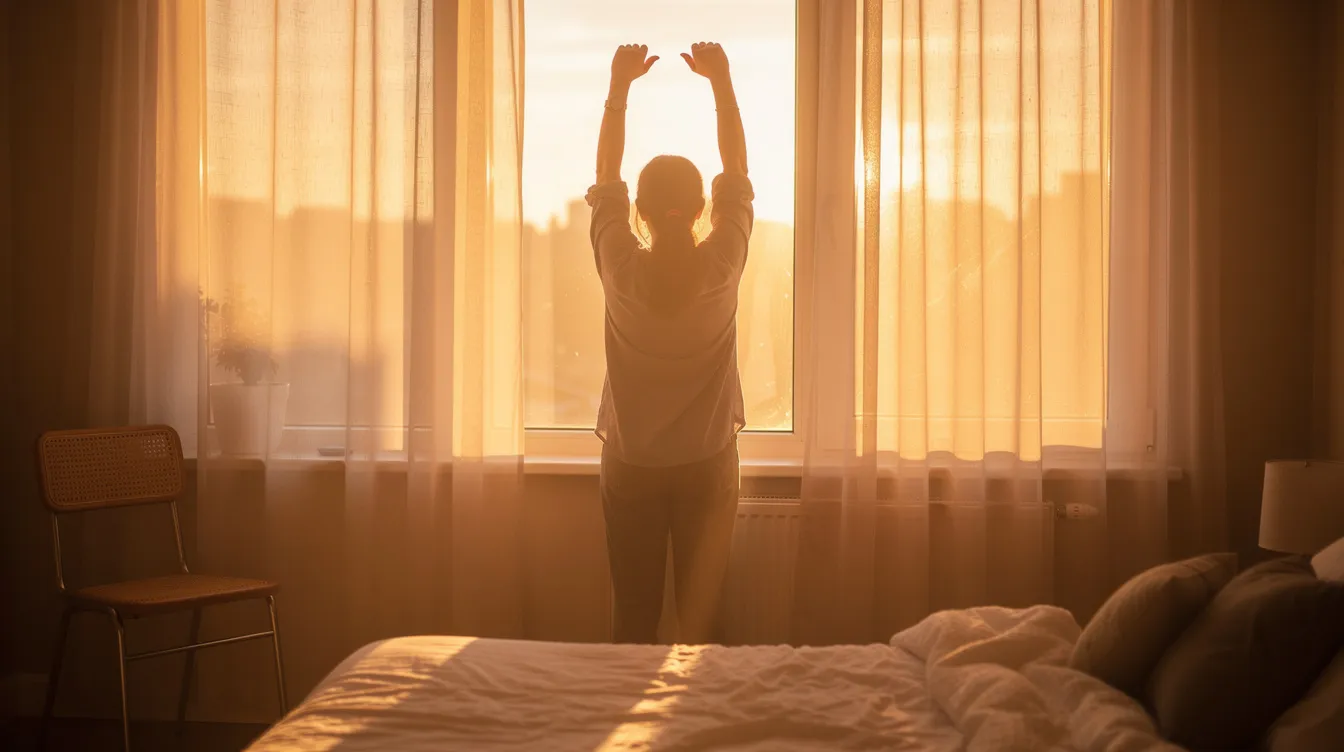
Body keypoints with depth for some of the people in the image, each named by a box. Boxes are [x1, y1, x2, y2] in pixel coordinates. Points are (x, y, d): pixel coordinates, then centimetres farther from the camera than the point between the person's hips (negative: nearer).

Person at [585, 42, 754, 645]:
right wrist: (721, 83, 5)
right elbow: (737, 172, 1)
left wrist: (619, 86, 5)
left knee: (633, 618, 8)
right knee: (701, 615, 7)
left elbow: (605, 180, 2)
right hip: (708, 465, 0)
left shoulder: (621, 269, -12)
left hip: (631, 467, 0)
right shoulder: (723, 266, -12)